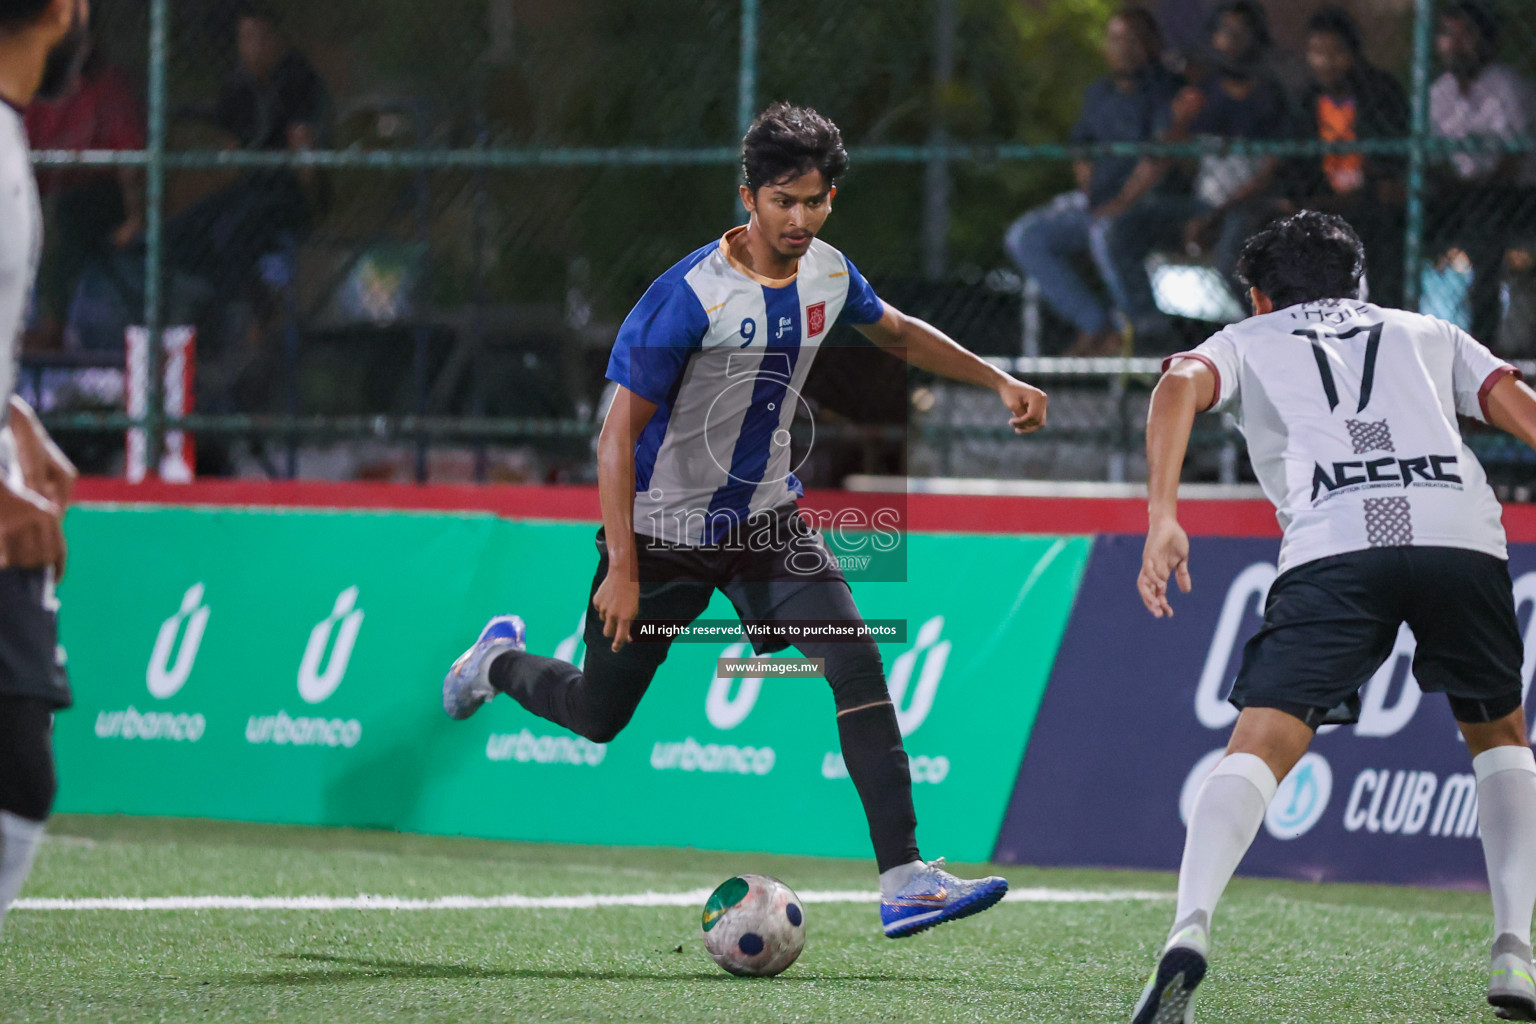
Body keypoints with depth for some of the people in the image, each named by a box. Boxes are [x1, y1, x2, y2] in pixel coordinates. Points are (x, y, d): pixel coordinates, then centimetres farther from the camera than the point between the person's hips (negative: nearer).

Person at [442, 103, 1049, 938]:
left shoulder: (828, 274, -4)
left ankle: (902, 878, -22)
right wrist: (623, 569, -26)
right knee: (598, 715, 12)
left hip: (766, 519, 5)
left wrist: (996, 380, 16)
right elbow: (620, 430, -23)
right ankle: (500, 660, 48)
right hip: (664, 530, -5)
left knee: (857, 662, -18)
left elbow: (896, 333, 21)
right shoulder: (691, 296, -25)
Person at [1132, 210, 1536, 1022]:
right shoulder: (1429, 336, 35)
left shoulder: (1247, 341, 30)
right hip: (1460, 526, 2)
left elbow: (1180, 386, 7)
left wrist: (1162, 521, -3)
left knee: (1258, 751, -5)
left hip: (1334, 539, -2)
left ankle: (1191, 926, -30)